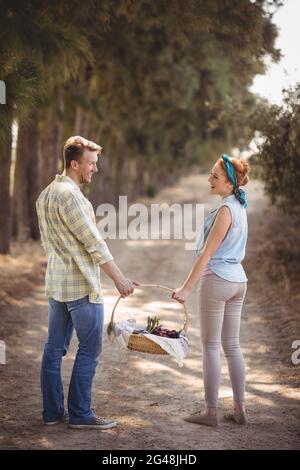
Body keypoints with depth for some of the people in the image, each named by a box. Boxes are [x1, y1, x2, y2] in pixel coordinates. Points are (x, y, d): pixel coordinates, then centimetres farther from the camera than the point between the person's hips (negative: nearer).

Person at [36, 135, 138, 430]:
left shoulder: (45, 195, 13)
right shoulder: (70, 196, -17)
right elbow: (94, 243, -18)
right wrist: (120, 280, -14)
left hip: (55, 283, 10)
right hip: (81, 285, -10)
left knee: (55, 347, 10)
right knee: (89, 349, -3)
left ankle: (52, 411, 15)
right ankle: (80, 414, 0)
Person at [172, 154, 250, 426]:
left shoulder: (225, 210, -16)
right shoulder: (240, 207, 10)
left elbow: (207, 253, -19)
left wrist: (186, 288, -18)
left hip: (217, 279, -9)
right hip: (238, 279, 9)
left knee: (211, 346, 0)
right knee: (232, 345, 13)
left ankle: (211, 412, 5)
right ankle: (240, 409, 16)